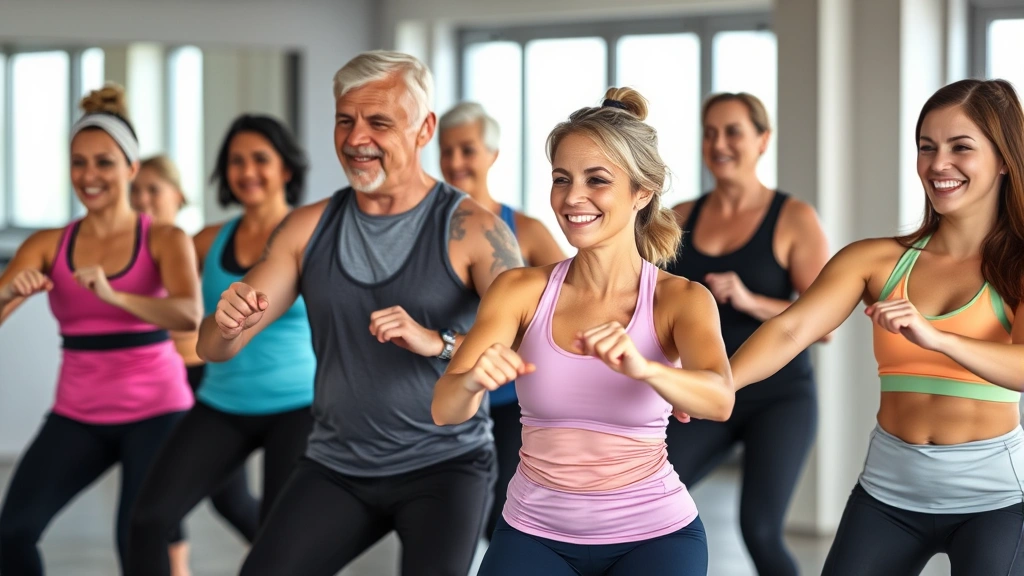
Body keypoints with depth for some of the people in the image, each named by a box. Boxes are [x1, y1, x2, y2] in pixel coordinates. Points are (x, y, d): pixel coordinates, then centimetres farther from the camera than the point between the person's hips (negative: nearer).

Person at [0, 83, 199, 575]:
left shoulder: (165, 240, -7)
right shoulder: (47, 245, 2)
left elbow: (190, 315, -24)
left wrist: (115, 296, -40)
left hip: (154, 411, -3)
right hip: (77, 416, 3)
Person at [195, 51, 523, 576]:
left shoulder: (470, 229, -8)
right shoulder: (309, 228, 3)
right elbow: (213, 350, 4)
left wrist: (438, 341, -34)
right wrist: (228, 322, -20)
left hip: (446, 463, -3)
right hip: (336, 466, 4)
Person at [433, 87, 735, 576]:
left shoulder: (680, 299, -9)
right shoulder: (521, 291, -5)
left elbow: (719, 401, -27)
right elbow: (445, 409, -16)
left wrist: (642, 368, -47)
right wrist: (474, 380, -39)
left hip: (653, 534, -1)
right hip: (535, 534, 1)